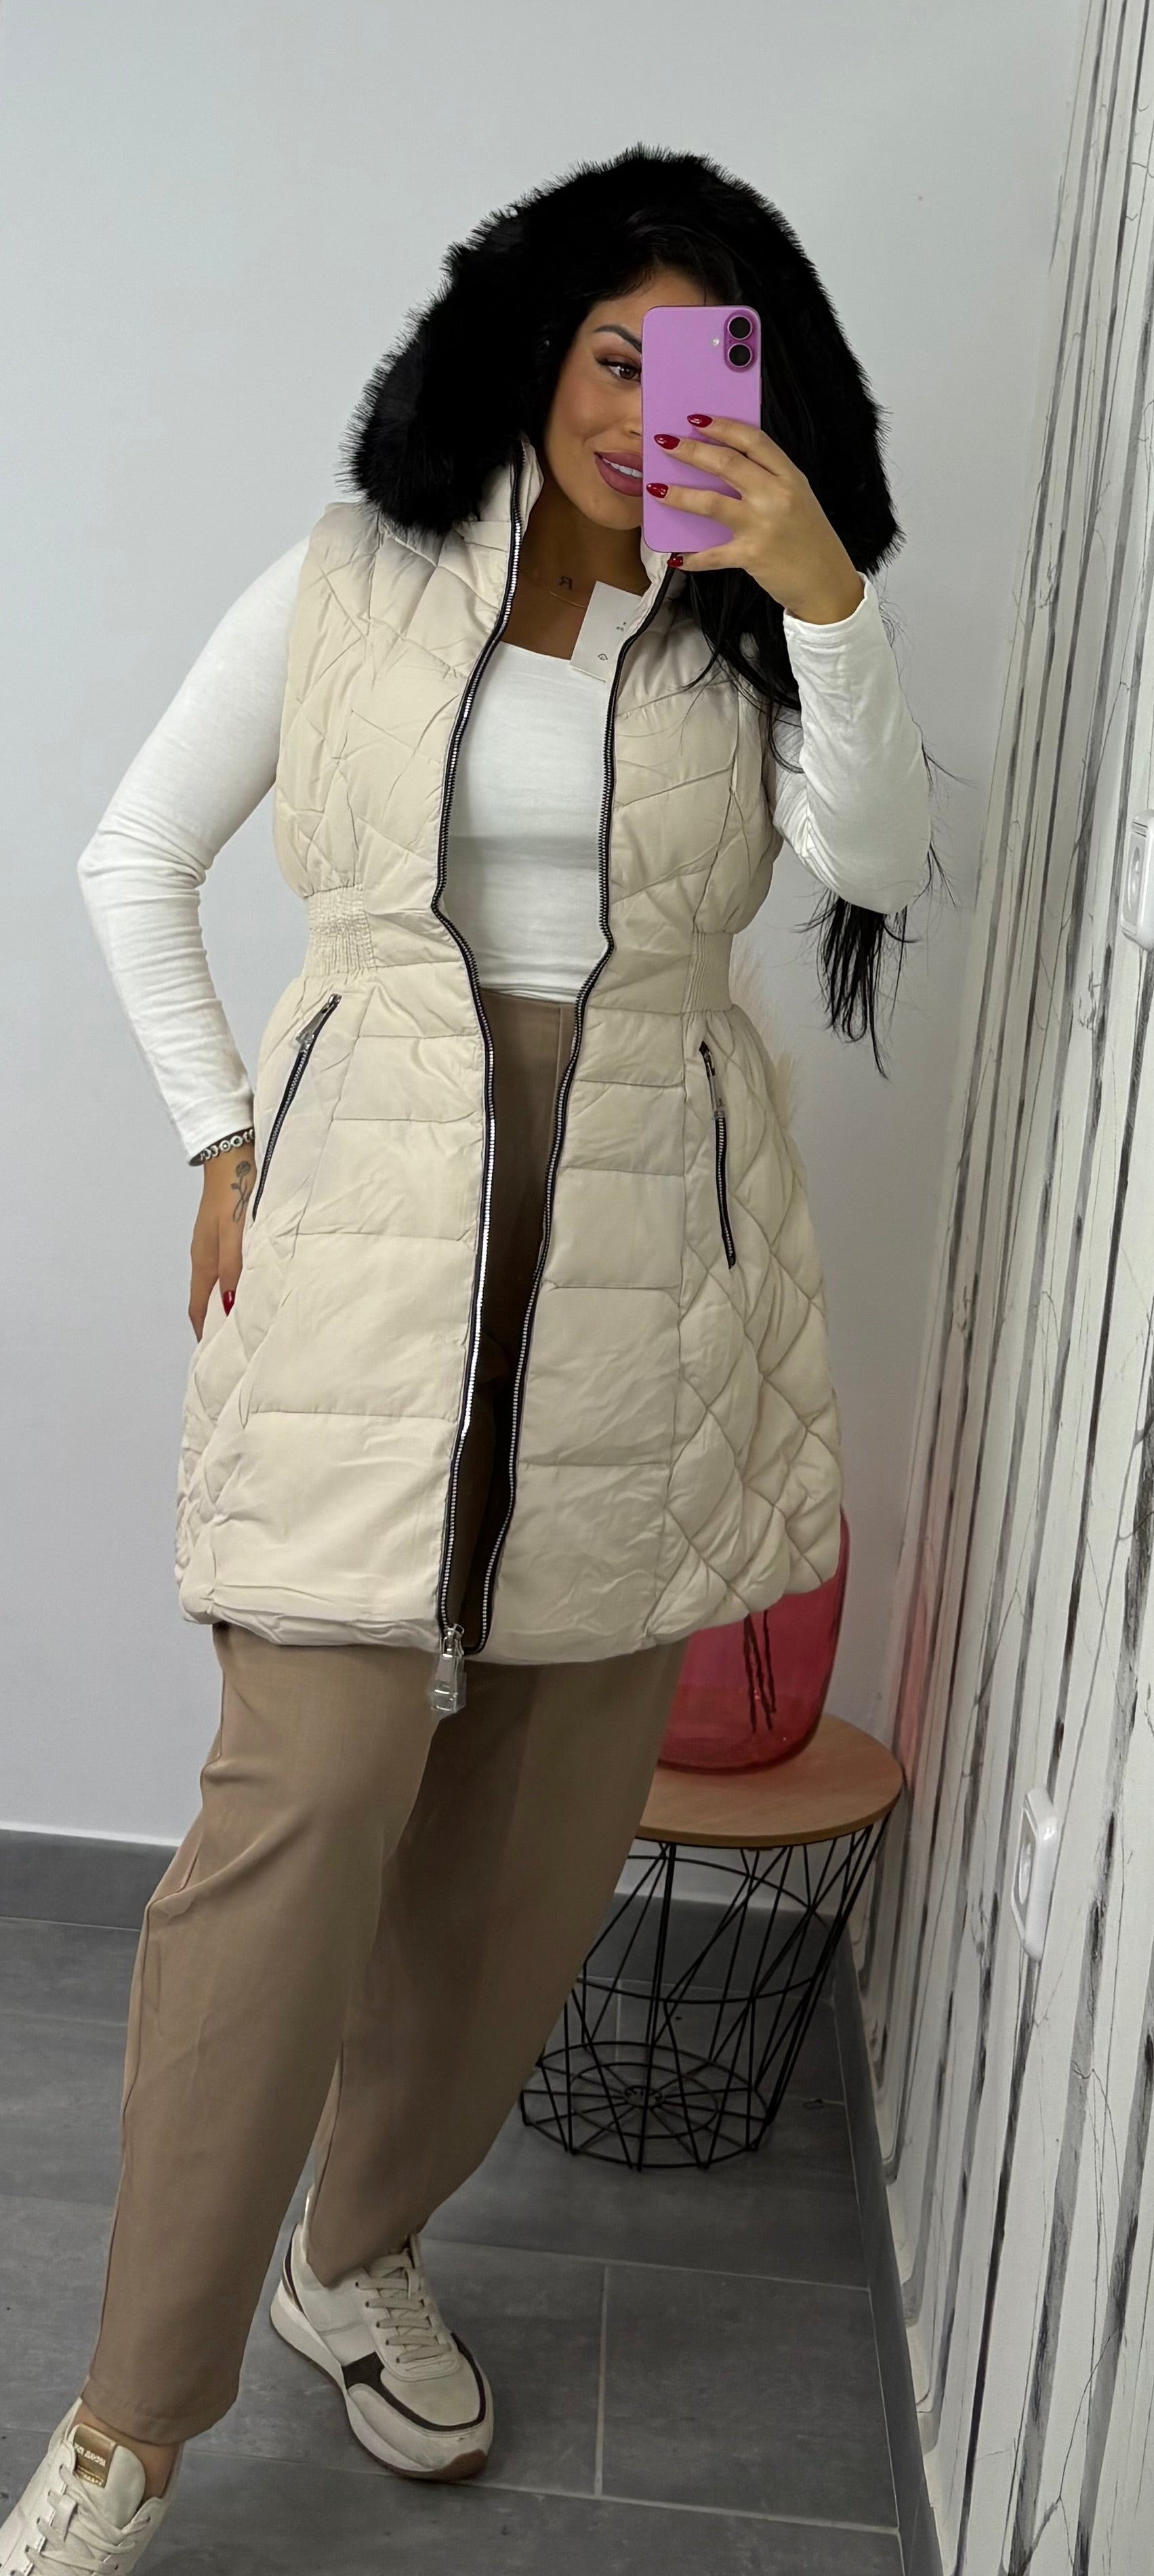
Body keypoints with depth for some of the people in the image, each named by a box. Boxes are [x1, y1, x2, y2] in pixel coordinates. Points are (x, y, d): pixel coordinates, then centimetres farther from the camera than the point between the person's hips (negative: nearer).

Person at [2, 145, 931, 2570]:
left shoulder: (746, 636, 9)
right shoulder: (356, 576, 6)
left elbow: (883, 866, -7)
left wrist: (822, 596, -19)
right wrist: (222, 1142, 3)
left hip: (650, 1261, 3)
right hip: (371, 1225, -2)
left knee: (541, 1819, 6)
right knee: (308, 1796, -11)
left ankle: (364, 2251, 30)